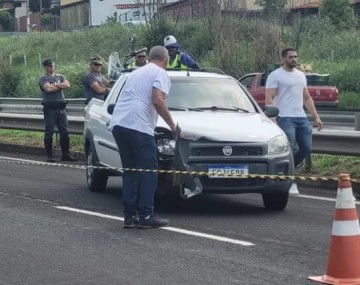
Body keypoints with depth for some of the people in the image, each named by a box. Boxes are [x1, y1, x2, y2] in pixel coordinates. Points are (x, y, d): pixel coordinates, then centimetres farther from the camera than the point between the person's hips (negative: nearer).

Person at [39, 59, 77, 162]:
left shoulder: (60, 76, 16)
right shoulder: (43, 78, 0)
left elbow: (67, 85, -1)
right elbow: (48, 88, -17)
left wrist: (55, 84, -9)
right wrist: (60, 86, -3)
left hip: (61, 107, 5)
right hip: (50, 108, -5)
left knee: (64, 131, 5)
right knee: (49, 132, -1)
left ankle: (65, 154, 10)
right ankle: (49, 156, 3)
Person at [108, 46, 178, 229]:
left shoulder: (137, 72, 29)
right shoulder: (160, 73, 4)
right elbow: (157, 101, -12)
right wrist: (172, 125, -3)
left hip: (118, 124, 8)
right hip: (138, 126, -8)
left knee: (129, 171, 13)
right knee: (148, 172, -2)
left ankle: (129, 216, 10)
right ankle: (146, 216, -5)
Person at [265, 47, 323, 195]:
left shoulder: (301, 75, 19)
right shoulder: (275, 75, -4)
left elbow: (307, 98, 23)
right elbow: (269, 98, -11)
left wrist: (316, 117, 16)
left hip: (302, 118, 7)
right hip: (285, 118, -7)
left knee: (306, 148, 5)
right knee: (289, 151, -9)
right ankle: (291, 183, -1)